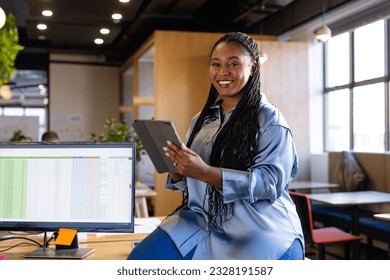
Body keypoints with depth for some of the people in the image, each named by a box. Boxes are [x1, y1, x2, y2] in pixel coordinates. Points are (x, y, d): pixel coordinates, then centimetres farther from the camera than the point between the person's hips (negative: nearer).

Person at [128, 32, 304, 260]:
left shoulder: (269, 119, -3)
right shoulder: (202, 119, 14)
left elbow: (272, 182, -15)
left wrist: (206, 172, -24)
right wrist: (175, 165, -8)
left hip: (260, 230, -5)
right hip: (201, 221, 5)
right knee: (140, 260, -12)